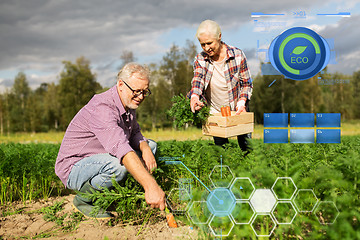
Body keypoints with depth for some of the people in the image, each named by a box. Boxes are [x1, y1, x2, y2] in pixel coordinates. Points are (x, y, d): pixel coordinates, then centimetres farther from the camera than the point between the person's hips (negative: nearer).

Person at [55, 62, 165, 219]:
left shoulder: (127, 104, 2)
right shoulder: (102, 108, -30)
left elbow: (135, 134, 12)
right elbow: (120, 147, -44)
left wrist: (145, 149, -14)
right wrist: (150, 185, -53)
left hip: (102, 161, 9)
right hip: (73, 168, -9)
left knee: (150, 146, 6)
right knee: (119, 164, -38)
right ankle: (83, 199, -9)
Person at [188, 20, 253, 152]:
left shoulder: (237, 55, -11)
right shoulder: (200, 59, -6)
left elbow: (247, 84, -5)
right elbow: (197, 78, -21)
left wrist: (242, 101, -23)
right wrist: (194, 96, -43)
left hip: (238, 111, -1)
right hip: (216, 114, 1)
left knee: (246, 148, 5)